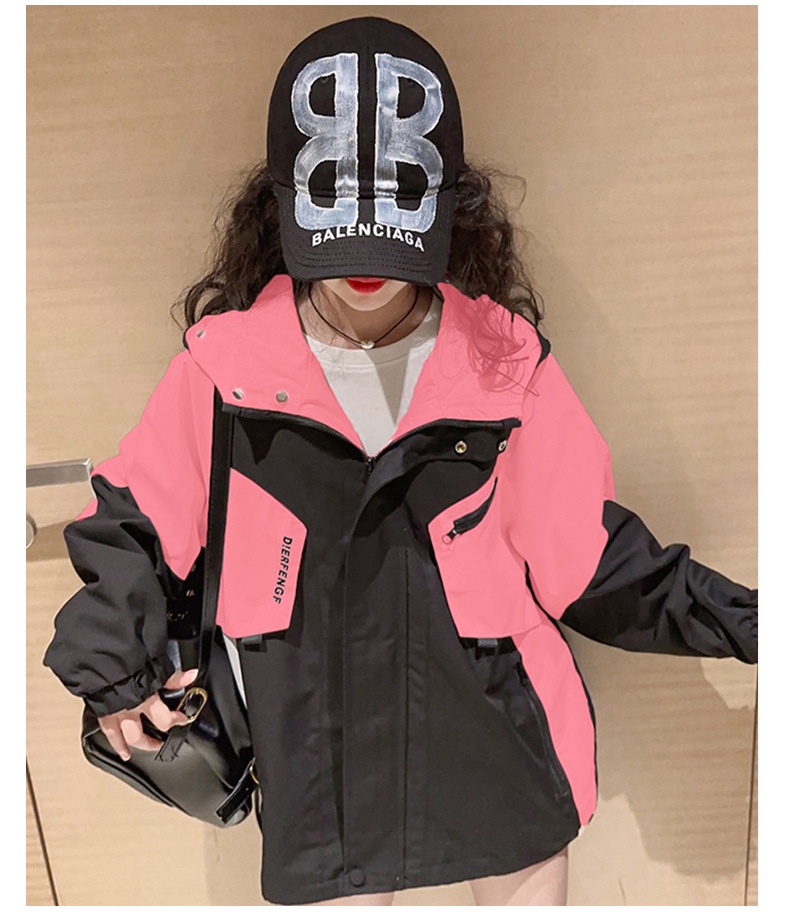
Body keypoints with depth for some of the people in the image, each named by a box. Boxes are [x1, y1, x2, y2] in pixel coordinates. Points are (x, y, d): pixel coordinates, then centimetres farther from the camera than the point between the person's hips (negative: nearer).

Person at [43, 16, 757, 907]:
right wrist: (112, 664, 1)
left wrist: (736, 620, -7)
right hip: (320, 757, 0)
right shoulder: (227, 361, -9)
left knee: (527, 887, 22)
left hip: (501, 742, 1)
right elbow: (135, 519, 4)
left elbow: (590, 553, -3)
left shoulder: (504, 358, -8)